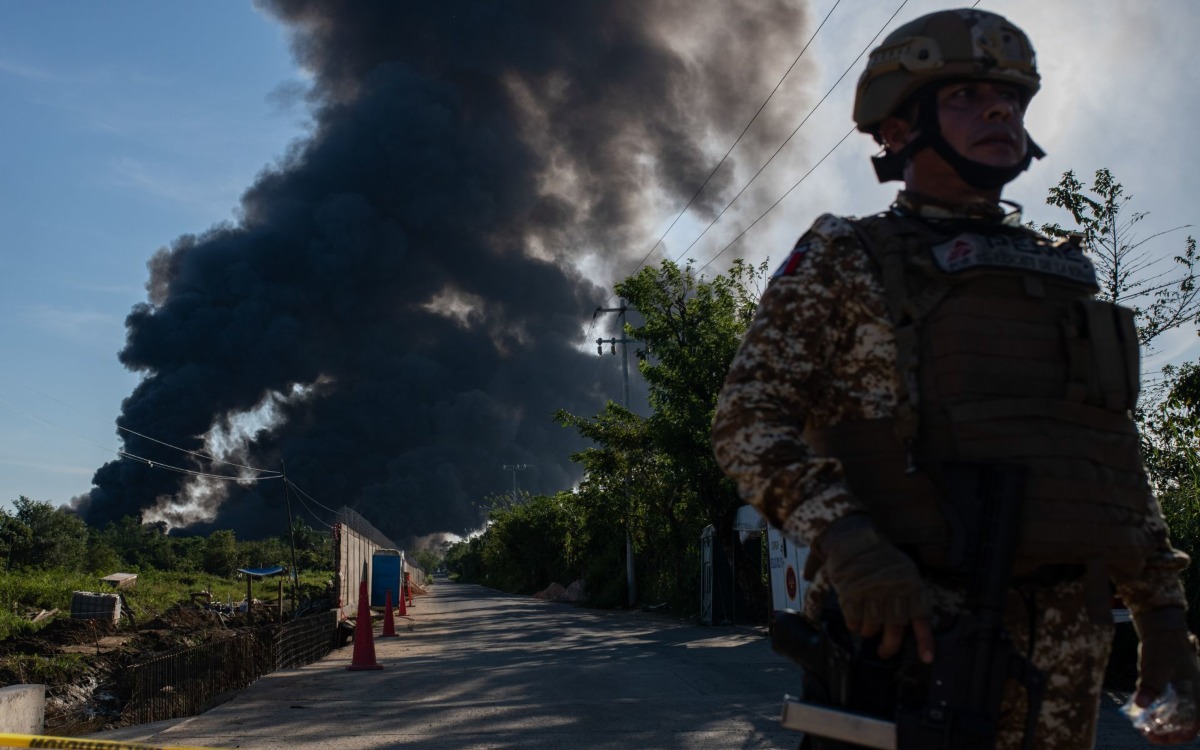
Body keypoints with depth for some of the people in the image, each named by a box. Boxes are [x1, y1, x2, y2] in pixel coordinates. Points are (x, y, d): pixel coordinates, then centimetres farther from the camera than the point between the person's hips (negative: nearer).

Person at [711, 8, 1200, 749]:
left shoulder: (1063, 272, 18)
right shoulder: (843, 259, 2)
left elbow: (1120, 457, 20)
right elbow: (751, 419, -8)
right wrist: (847, 543, -23)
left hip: (1067, 645, 5)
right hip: (913, 628, -5)